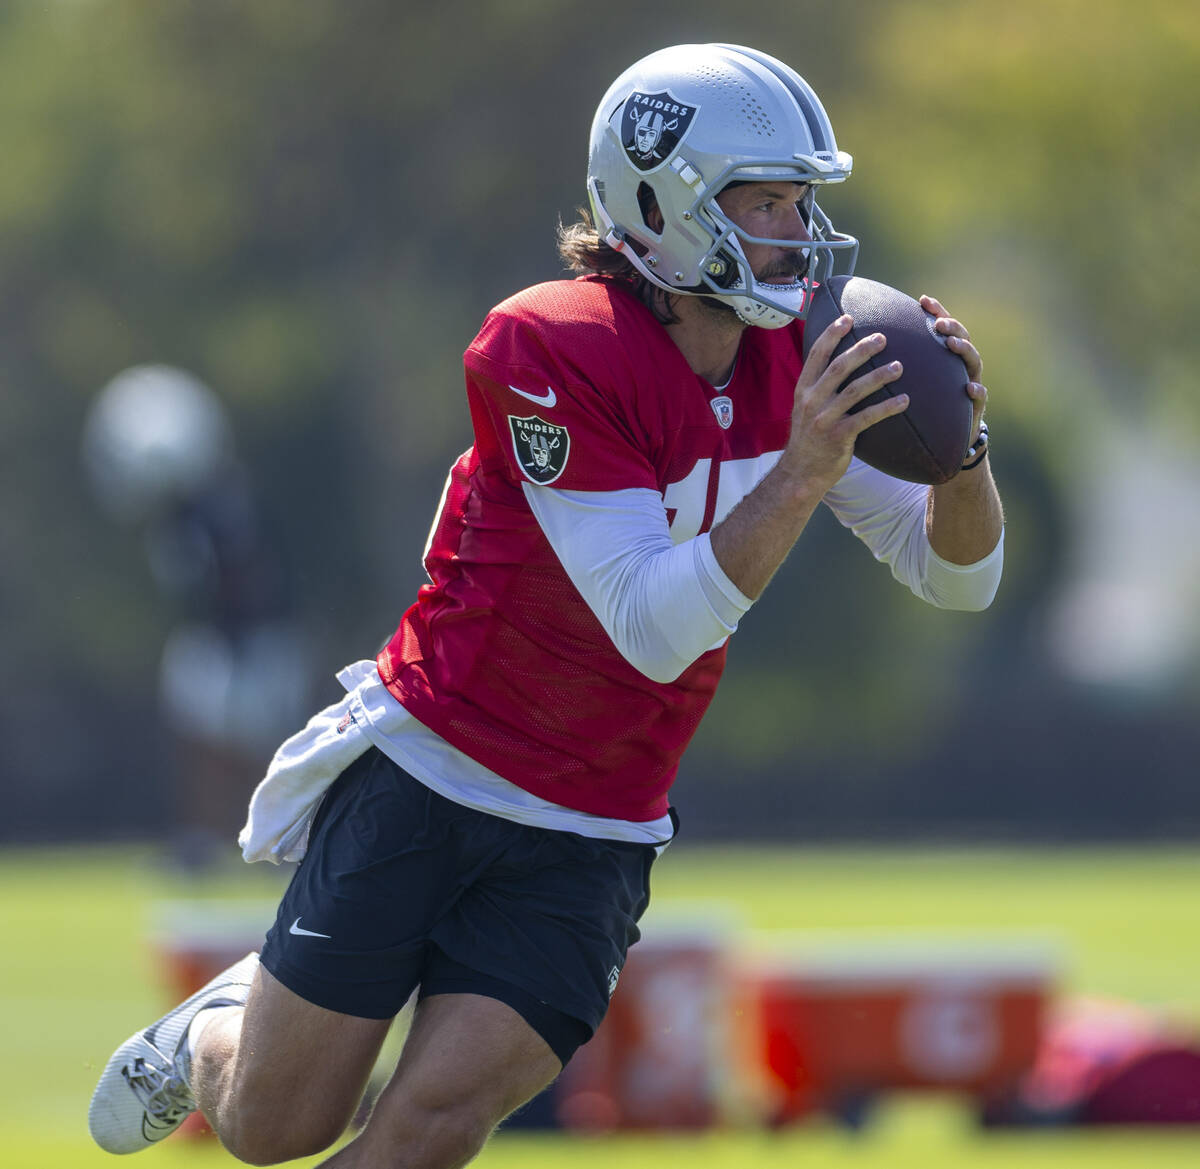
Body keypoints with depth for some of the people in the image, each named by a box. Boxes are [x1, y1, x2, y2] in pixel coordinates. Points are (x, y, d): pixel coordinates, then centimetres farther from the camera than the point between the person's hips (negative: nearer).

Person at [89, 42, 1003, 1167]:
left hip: (590, 839, 4)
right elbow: (656, 631, -25)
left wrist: (958, 444, -20)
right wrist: (802, 473, -35)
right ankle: (217, 1032, 40)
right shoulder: (549, 348, -21)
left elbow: (957, 574, 0)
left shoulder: (802, 364, -2)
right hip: (429, 777, -4)